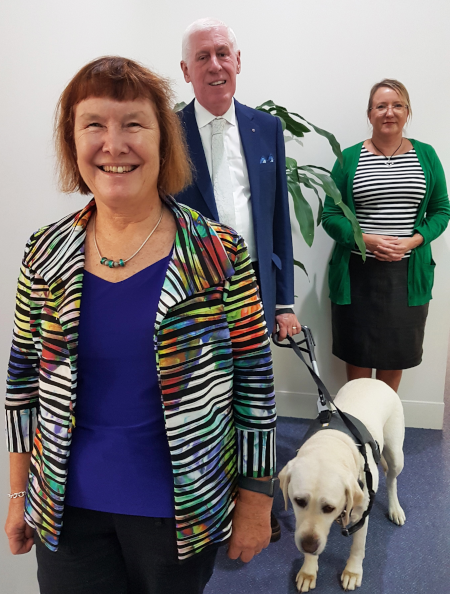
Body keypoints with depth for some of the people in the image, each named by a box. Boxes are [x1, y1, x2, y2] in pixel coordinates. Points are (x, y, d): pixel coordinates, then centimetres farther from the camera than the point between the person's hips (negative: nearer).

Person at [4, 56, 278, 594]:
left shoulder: (220, 255, -13)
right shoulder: (46, 255, -4)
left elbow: (254, 382, -8)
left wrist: (255, 500, -3)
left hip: (180, 509, -1)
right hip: (67, 509, 2)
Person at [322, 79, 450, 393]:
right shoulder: (349, 158, 1)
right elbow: (330, 216, 0)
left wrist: (412, 241, -10)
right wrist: (367, 239, -16)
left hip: (408, 272, 2)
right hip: (358, 272, -1)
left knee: (397, 349, 11)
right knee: (357, 349, 7)